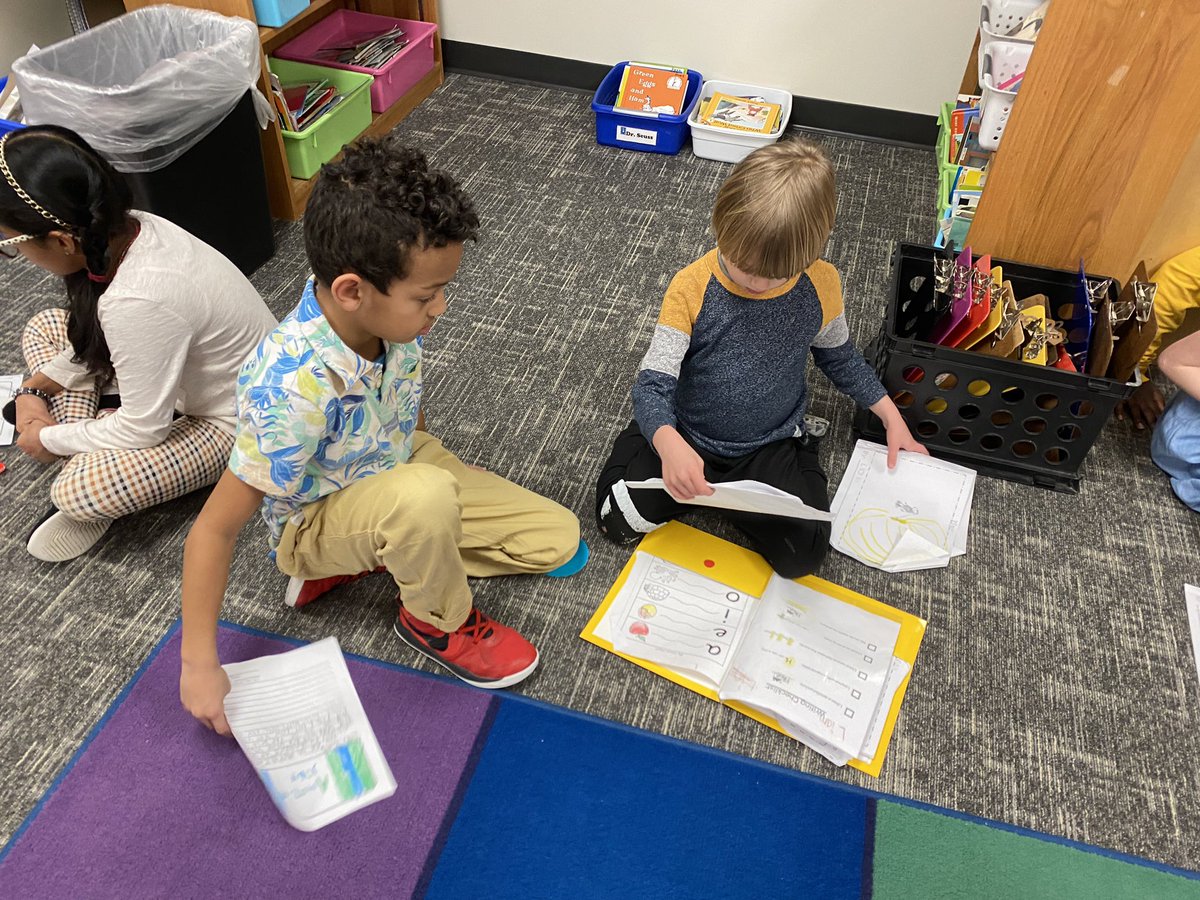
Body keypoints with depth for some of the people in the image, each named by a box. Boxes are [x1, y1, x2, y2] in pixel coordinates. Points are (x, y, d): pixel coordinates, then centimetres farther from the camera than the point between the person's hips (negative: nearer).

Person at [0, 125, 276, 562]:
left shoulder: (139, 302, -37)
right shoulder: (128, 228, -13)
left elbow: (144, 428, -24)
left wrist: (50, 439, -9)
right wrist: (38, 387, 2)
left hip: (235, 425, -9)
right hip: (186, 371, 9)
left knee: (76, 492, -24)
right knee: (43, 329, 10)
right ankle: (90, 460, 5)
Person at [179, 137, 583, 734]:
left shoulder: (387, 315, -20)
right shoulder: (290, 392, -37)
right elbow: (214, 529, -29)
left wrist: (421, 453, 13)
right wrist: (199, 665, -25)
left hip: (397, 463, 7)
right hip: (314, 519, -6)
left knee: (559, 542, 2)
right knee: (425, 496, -41)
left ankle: (366, 554, 5)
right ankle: (437, 621, -8)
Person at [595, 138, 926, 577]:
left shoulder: (821, 285, -12)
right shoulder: (692, 288, -21)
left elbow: (837, 355, 9)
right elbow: (653, 385, -23)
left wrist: (891, 416, 5)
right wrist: (668, 443, -44)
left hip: (773, 445, 2)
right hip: (689, 440, -1)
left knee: (803, 553, -16)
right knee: (619, 519, -15)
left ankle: (724, 490, 9)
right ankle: (639, 443, 15)